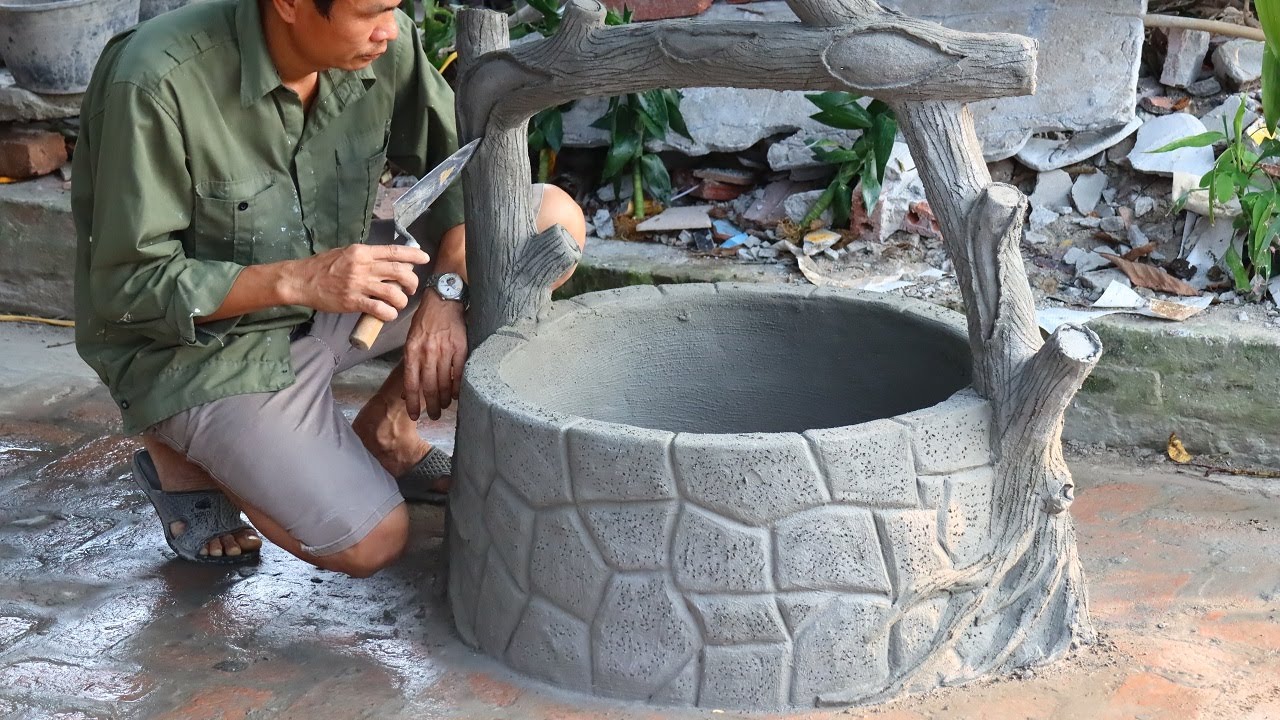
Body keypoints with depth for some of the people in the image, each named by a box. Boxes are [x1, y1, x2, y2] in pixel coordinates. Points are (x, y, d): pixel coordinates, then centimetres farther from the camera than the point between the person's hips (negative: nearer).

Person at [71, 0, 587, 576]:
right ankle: (184, 460, 8)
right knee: (371, 544, -20)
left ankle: (385, 431, 6)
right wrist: (299, 280, -35)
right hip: (200, 347, -6)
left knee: (555, 218, -6)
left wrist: (445, 292, -17)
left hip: (327, 301, 6)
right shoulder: (157, 83, -28)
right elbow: (128, 286, -23)